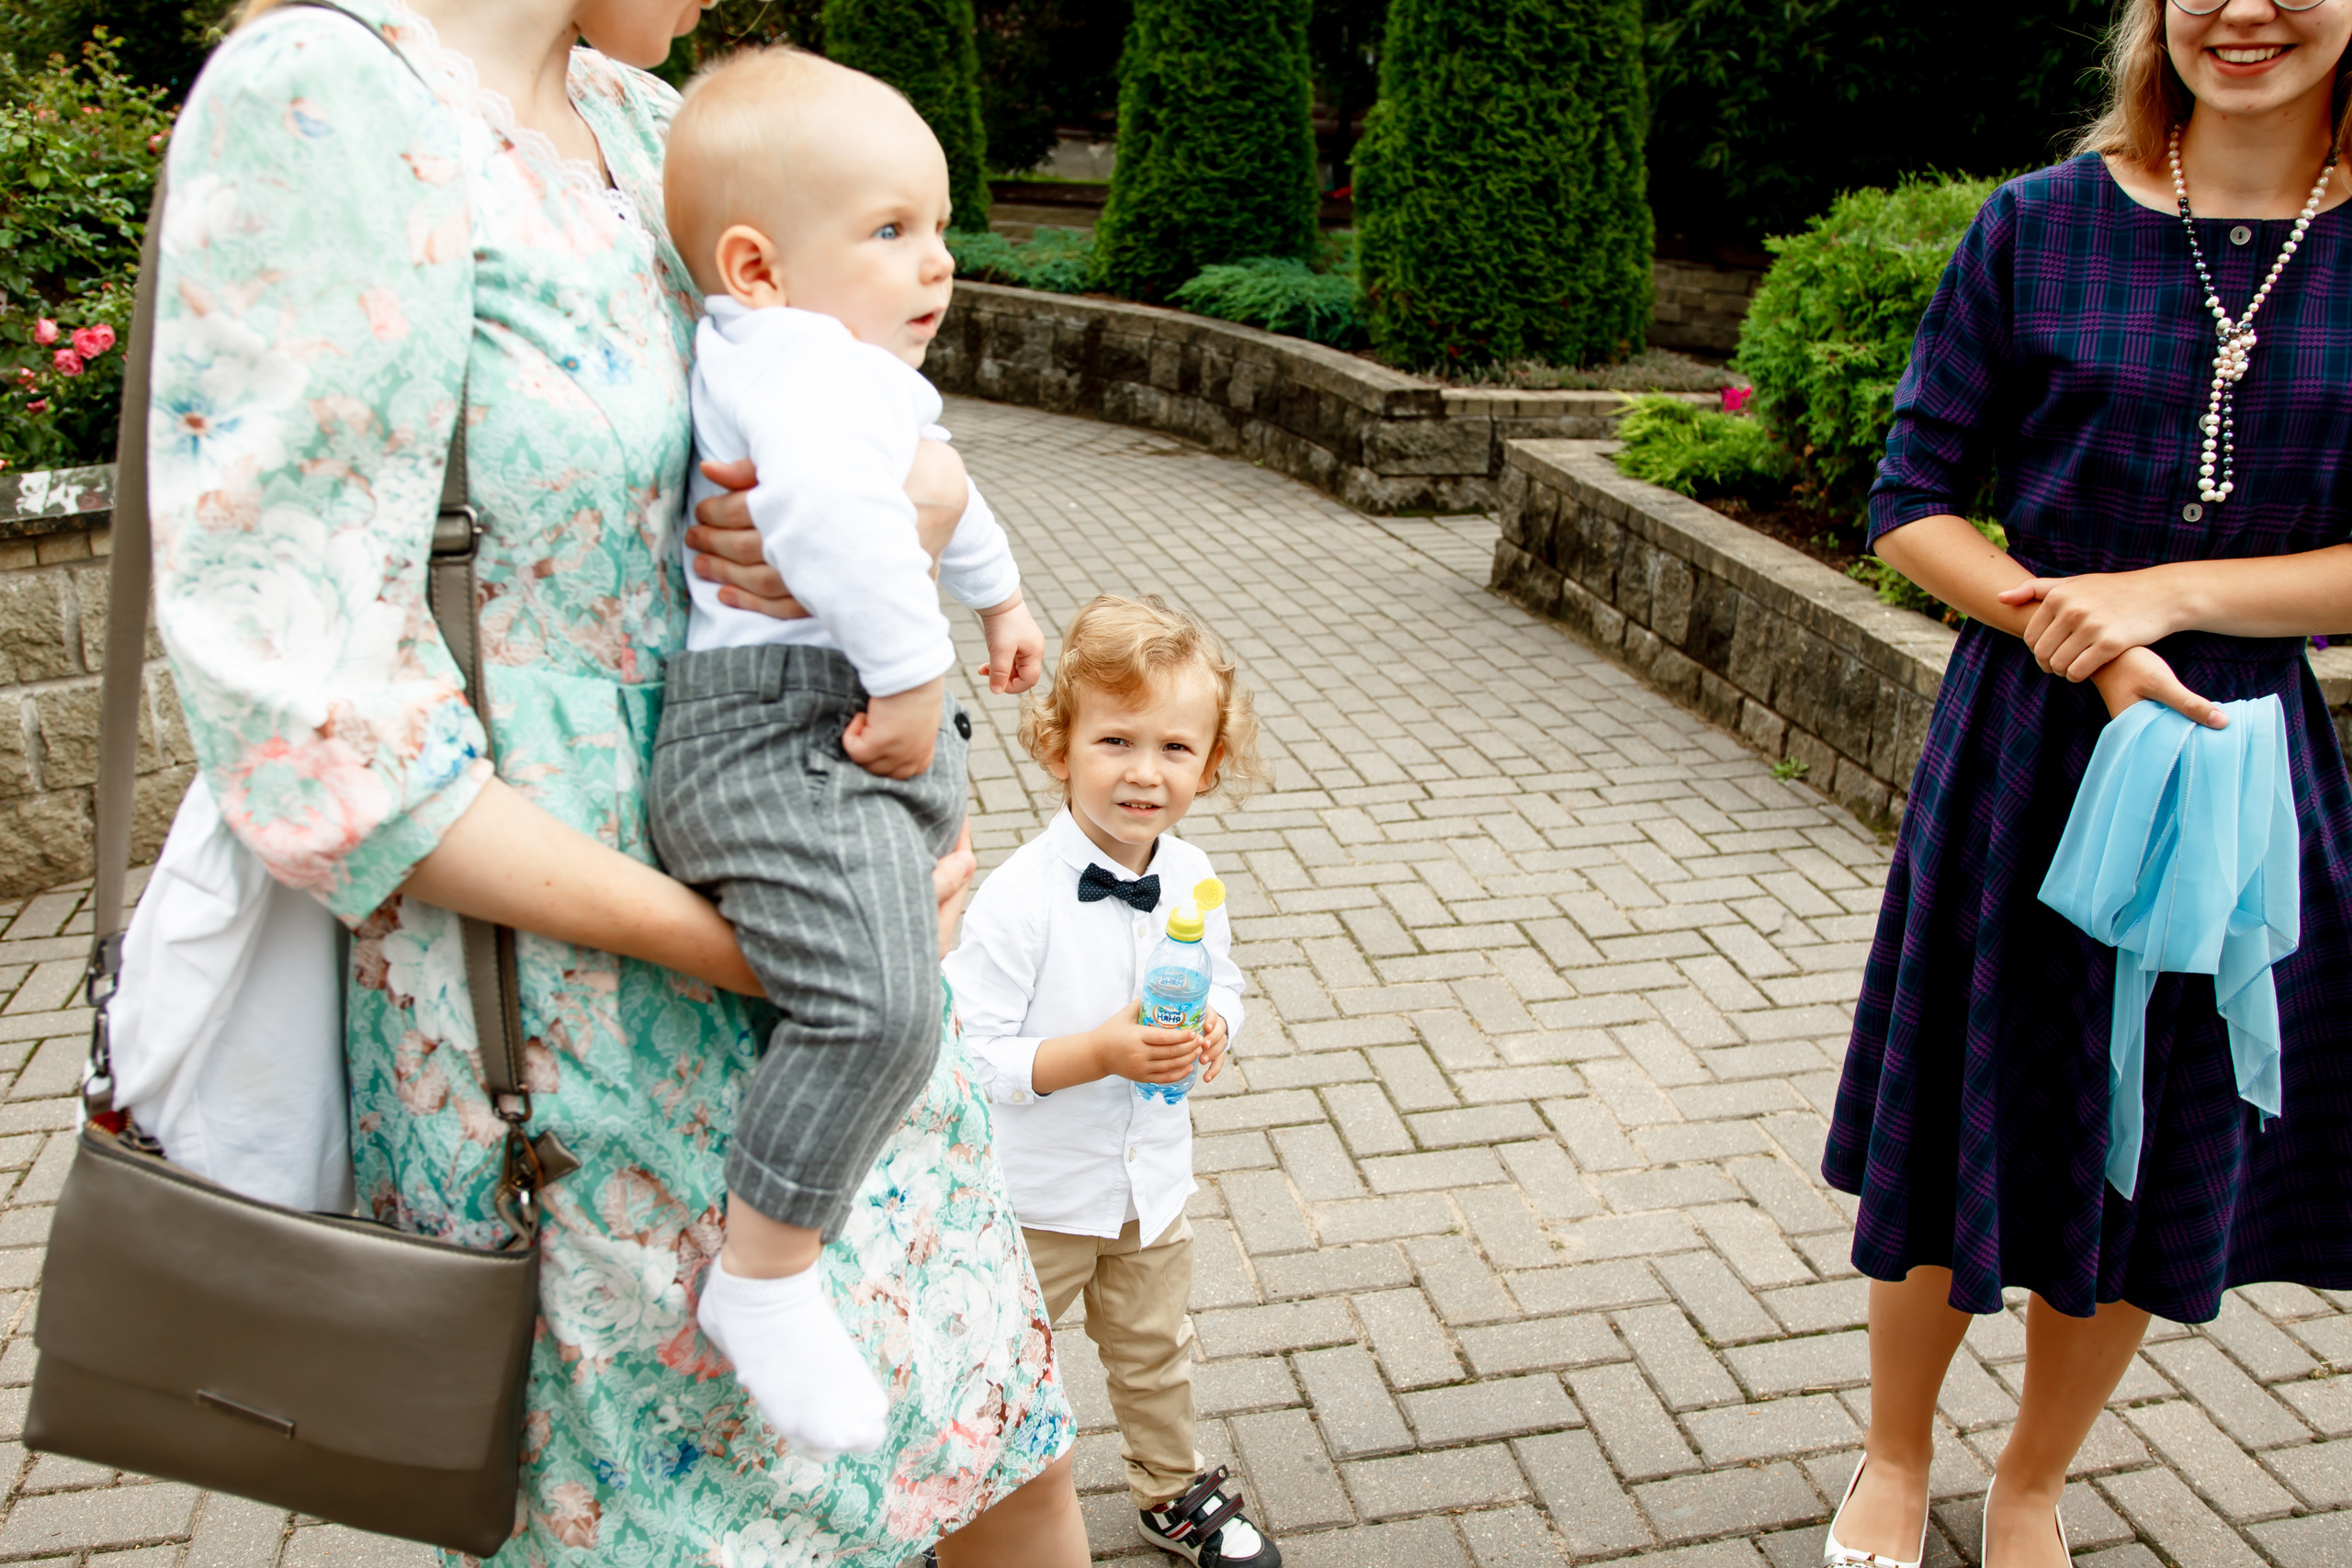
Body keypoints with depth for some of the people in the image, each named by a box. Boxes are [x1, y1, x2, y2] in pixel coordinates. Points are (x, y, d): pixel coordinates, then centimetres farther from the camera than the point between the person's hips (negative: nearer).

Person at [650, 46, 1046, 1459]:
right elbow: (838, 509, -37)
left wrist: (1001, 596, 48)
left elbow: (937, 492, 37)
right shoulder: (793, 358, -16)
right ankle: (763, 1282, -9)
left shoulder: (853, 368, 20)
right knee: (875, 1008, -24)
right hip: (779, 735, -11)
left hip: (859, 722, 11)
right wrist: (911, 675, -31)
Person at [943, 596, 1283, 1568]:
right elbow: (968, 1061, -27)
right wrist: (1101, 1054, -34)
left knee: (1154, 1352, 26)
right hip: (1035, 1194, -5)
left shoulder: (1193, 880, -9)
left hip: (1153, 1182, 5)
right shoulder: (1019, 899, -28)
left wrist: (1211, 1031, -14)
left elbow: (1224, 985, 8)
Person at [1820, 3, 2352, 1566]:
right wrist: (2076, 632, -17)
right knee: (1959, 1136, 10)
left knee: (2157, 1163, 14)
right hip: (2023, 749, -1)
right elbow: (1911, 505, -4)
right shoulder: (2038, 227, -3)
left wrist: (2166, 588, -17)